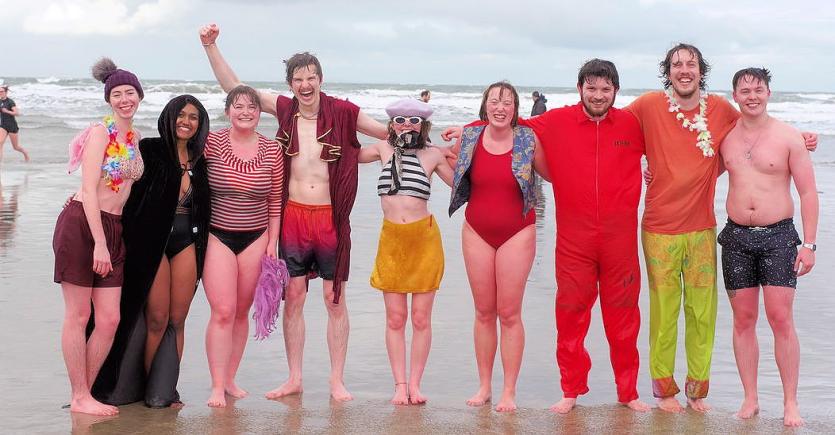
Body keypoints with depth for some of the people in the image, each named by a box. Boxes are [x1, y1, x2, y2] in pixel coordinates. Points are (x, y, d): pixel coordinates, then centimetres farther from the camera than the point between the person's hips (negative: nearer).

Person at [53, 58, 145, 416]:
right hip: (81, 223, -7)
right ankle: (80, 398, 8)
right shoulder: (100, 132, -9)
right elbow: (89, 190, -14)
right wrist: (99, 243, -19)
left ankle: (83, 394, 15)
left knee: (109, 320, 4)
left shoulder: (134, 137, 14)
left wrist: (108, 241, 14)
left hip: (112, 228, 7)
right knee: (78, 316, 1)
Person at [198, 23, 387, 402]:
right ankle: (294, 378, 19)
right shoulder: (284, 109, 3)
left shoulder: (342, 112, -3)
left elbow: (390, 132, 8)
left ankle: (337, 381, 15)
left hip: (331, 217, -2)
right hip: (293, 215, 2)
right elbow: (233, 86, 6)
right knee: (293, 297, 7)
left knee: (335, 298, 5)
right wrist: (211, 46, 1)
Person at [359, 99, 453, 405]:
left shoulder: (432, 155, 2)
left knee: (421, 319, 2)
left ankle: (415, 384, 10)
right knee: (395, 318, 3)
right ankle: (400, 385, 10)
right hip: (391, 240, 2)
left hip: (424, 239, -2)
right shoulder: (384, 149, 8)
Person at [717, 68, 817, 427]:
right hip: (737, 238, 3)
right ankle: (750, 400, 13)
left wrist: (808, 244, -8)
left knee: (781, 320, -7)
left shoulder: (788, 137, -2)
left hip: (778, 236, -3)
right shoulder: (725, 137, 7)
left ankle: (790, 403, 2)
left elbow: (808, 192, -2)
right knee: (743, 320, 5)